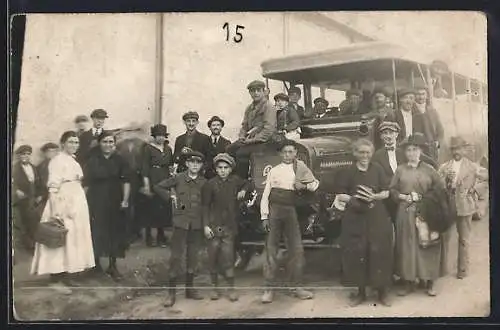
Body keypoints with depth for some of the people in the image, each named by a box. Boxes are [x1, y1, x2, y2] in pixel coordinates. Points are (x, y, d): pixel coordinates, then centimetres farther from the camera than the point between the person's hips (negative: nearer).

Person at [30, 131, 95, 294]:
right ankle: (57, 279, 1)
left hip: (77, 204, 9)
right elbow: (53, 187, -18)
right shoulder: (58, 161, -12)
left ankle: (63, 274, 22)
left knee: (72, 240, 12)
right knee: (61, 240, -5)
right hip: (63, 204, -9)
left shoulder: (73, 160, 14)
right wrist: (56, 212, -24)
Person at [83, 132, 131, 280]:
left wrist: (125, 199, -8)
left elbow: (126, 181, 1)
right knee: (97, 233, 3)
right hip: (97, 203, -2)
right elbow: (86, 184, -3)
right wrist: (85, 202, -7)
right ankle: (96, 263, 24)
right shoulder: (92, 161, -3)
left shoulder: (119, 161, 1)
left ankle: (112, 266, 21)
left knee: (115, 233, 8)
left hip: (115, 203, 2)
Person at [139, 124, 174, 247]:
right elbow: (144, 168, -9)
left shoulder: (168, 149, 12)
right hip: (152, 182, -5)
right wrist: (146, 185, -15)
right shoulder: (148, 148, -5)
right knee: (150, 209, 0)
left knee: (164, 209, 7)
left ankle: (161, 237, 18)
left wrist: (171, 168, -2)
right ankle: (148, 236, 12)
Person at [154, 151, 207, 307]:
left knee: (193, 256, 11)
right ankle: (171, 292, 6)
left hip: (197, 224, 2)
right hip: (181, 222, -2)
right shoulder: (178, 178, -1)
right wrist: (170, 196, -2)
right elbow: (158, 187, 7)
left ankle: (190, 288, 24)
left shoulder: (204, 182, 3)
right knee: (176, 255, -2)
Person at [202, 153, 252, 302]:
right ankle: (215, 288, 17)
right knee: (213, 258, 4)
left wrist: (243, 191, 4)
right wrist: (206, 225, -10)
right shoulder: (211, 184, -4)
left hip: (229, 226, 1)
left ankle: (231, 288, 7)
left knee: (228, 257, -3)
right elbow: (205, 206, -3)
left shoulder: (235, 180, 4)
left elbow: (247, 184, 26)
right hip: (213, 226, -1)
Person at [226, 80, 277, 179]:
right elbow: (244, 125, 22)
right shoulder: (249, 108, 16)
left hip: (264, 140, -8)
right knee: (229, 149, -8)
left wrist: (252, 140, -19)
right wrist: (242, 136, 0)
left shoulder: (268, 107, -9)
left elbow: (269, 130, -17)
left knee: (241, 152, -26)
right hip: (249, 139, 8)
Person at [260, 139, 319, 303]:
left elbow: (315, 184, 13)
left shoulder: (300, 168, 9)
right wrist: (264, 216, -3)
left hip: (291, 211, 1)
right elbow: (265, 195, 5)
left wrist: (304, 186, -8)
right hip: (274, 210, -1)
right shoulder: (274, 171, 8)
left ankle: (296, 286, 12)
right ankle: (269, 288, 3)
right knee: (271, 249, -1)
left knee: (296, 249, 1)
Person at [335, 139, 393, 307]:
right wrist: (353, 199, -17)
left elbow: (387, 192, 4)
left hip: (377, 218, 0)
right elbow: (340, 195, 1)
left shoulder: (377, 169, 3)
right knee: (357, 253, 1)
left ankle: (382, 291, 13)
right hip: (355, 219, 0)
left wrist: (374, 196, -15)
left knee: (378, 252, 0)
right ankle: (361, 292, 15)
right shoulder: (348, 172, 2)